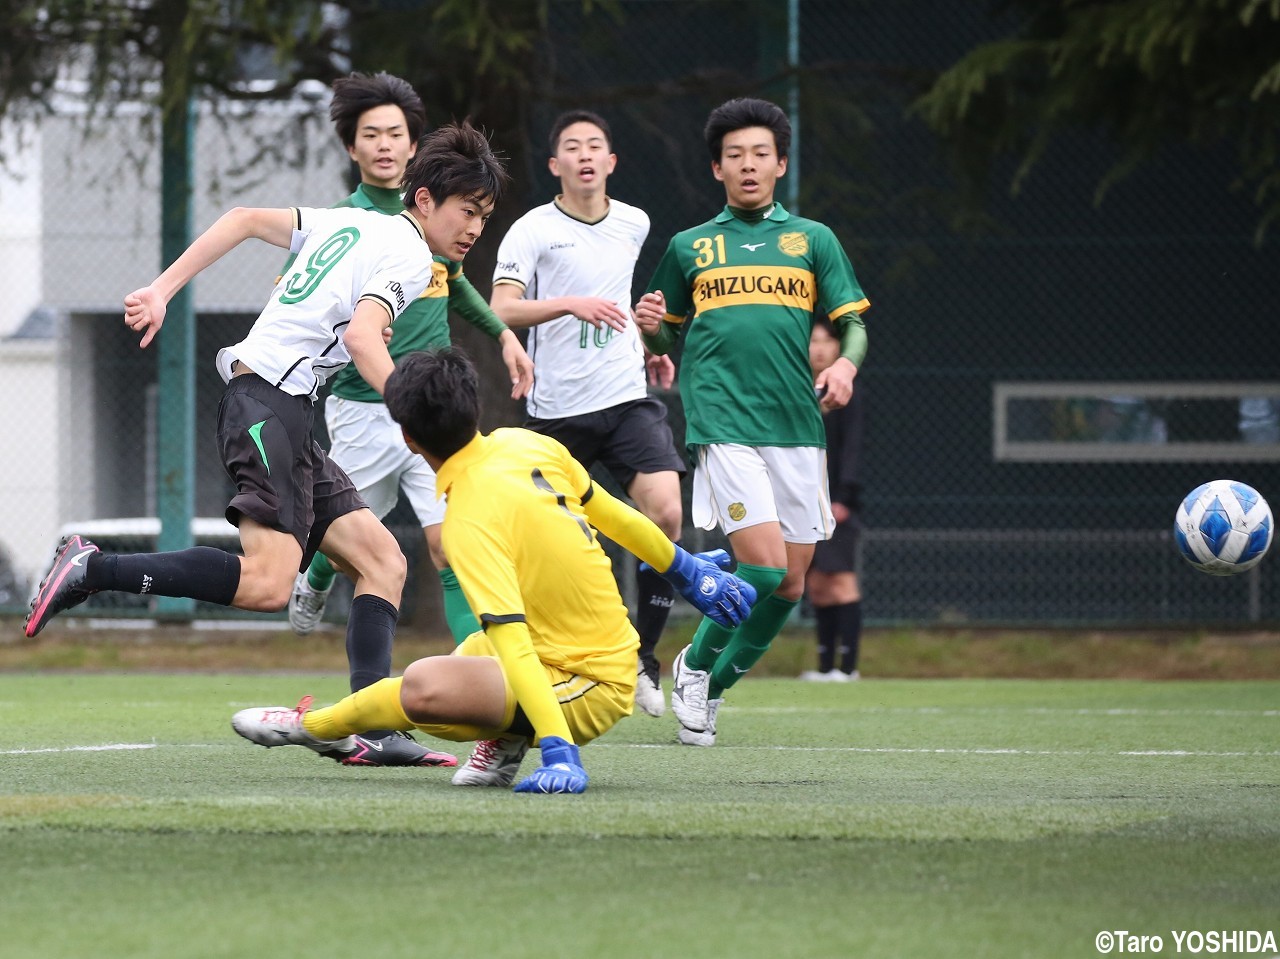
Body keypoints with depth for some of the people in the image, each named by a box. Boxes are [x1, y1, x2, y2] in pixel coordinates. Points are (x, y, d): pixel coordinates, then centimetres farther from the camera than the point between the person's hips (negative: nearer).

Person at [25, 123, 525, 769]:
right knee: (268, 582, -24)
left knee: (383, 562, 4)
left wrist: (162, 291, 22)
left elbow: (244, 219, 23)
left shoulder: (350, 224, 22)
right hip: (270, 404, -10)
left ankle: (371, 733, -5)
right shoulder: (408, 256, -5)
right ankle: (90, 570, -18)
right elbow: (362, 337, -21)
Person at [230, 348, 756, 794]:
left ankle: (314, 726, 2)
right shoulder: (526, 444, -1)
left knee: (425, 685, -23)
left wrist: (558, 751, -36)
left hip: (588, 693, -9)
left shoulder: (471, 523, -24)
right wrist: (686, 570, 29)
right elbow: (612, 513, 14)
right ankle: (505, 740, 12)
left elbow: (514, 647, -31)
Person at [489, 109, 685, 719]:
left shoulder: (634, 224, 10)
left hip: (628, 398, 3)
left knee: (664, 514, -16)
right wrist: (571, 304, -31)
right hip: (557, 408, -3)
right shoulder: (533, 231, -6)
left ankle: (642, 660, -5)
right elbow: (502, 309, -19)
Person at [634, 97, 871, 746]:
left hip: (796, 426, 3)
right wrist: (650, 325, -2)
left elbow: (852, 323, 11)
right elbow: (669, 338, 21)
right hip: (722, 423, -3)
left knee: (791, 582, 1)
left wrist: (846, 364, -11)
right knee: (763, 564, -18)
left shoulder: (812, 240, 14)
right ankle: (695, 662, 6)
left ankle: (713, 686, 21)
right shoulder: (689, 247, 13)